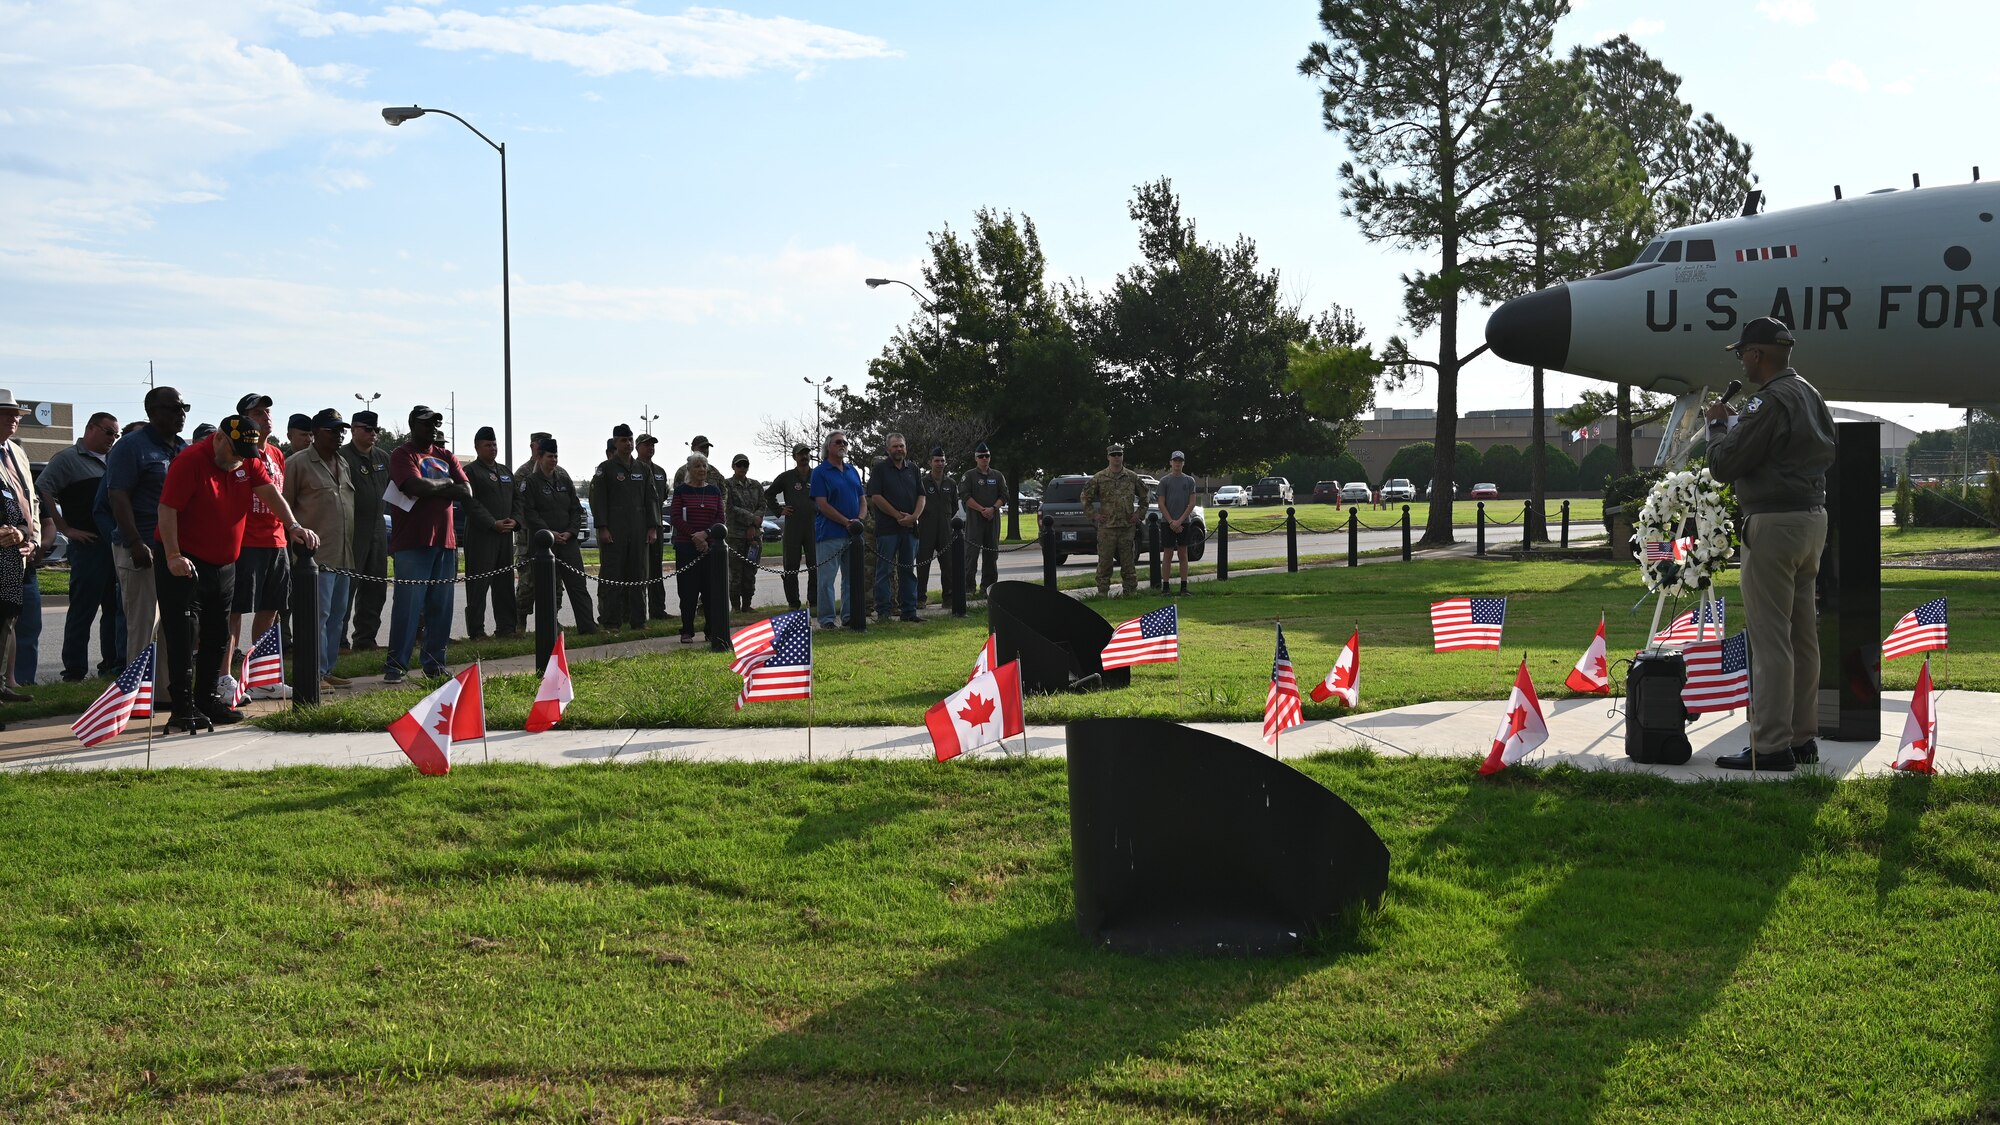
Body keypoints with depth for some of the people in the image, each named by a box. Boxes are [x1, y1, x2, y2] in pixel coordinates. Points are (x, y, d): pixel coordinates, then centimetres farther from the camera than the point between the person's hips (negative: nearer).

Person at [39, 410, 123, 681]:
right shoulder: (68, 459, -2)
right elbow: (43, 492, -11)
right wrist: (66, 529, -13)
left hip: (117, 544, 7)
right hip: (89, 544, -7)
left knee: (116, 608, 10)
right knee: (83, 608, -5)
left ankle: (113, 663, 18)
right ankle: (74, 669, -1)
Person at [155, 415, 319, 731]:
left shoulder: (249, 462, 4)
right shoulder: (189, 461, -16)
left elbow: (270, 493, -4)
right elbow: (167, 509, -17)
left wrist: (293, 524, -20)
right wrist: (173, 556, -23)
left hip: (223, 564, 7)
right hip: (185, 565, -7)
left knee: (217, 637, 12)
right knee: (183, 637, -7)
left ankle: (208, 699, 23)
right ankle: (182, 708, -5)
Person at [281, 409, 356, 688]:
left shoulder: (343, 463, 18)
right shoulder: (299, 463, -5)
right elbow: (284, 506, -6)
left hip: (343, 557, 8)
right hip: (317, 556, -8)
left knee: (336, 614, 11)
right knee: (317, 614, -9)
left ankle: (327, 669, 18)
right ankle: (316, 672, -6)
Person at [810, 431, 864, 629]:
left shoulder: (852, 471, 15)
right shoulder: (820, 472, -4)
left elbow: (862, 499, 18)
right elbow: (822, 505, -11)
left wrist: (859, 519, -3)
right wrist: (846, 522, -15)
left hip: (853, 533, 6)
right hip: (830, 534, -6)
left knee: (852, 577, 10)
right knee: (827, 578, -4)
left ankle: (851, 616, 17)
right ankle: (826, 619, 0)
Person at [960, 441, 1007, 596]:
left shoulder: (997, 476, 14)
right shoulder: (969, 476, 2)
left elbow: (1004, 496, 9)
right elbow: (965, 496, -7)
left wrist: (993, 509, -9)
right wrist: (982, 510, -13)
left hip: (993, 518, 4)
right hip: (974, 518, -4)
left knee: (991, 552, 6)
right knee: (972, 552, -9)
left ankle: (987, 584, 13)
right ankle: (968, 585, -9)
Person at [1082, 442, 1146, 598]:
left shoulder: (1132, 477, 7)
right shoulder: (1099, 478, 1)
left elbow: (1144, 494, 19)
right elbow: (1086, 496, 7)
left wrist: (1140, 511, 10)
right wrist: (1093, 514, 1)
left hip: (1127, 526, 2)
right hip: (1106, 526, -2)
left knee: (1128, 560, 6)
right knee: (1104, 560, -2)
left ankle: (1131, 590, 12)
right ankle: (1103, 591, 4)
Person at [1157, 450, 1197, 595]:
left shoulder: (1189, 481, 6)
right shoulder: (1164, 481, 3)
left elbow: (1191, 504, 1)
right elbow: (1161, 504, 0)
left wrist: (1179, 521, -9)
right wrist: (1171, 522, -9)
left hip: (1184, 522, 1)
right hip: (1167, 522, -1)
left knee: (1183, 555, 2)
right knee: (1168, 555, 0)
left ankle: (1184, 587, 4)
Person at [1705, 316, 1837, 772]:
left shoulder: (1768, 401, -17)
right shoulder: (1812, 396, 13)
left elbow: (1722, 465, -17)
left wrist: (1719, 424, 3)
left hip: (1774, 525, -10)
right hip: (1813, 517, 10)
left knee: (1770, 638, -7)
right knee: (1803, 635, 14)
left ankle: (1770, 747, -6)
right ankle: (1803, 738, 20)